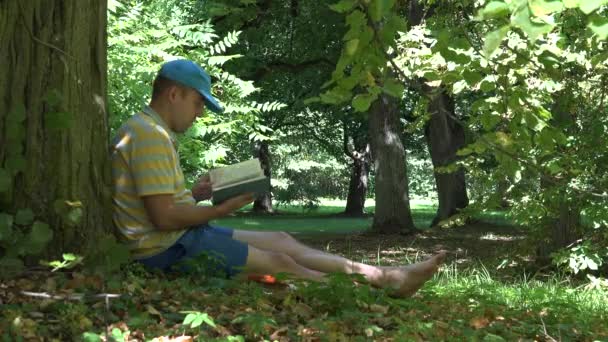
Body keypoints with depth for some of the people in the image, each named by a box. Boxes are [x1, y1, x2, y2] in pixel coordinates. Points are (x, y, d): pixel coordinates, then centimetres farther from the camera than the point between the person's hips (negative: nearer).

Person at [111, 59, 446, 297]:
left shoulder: (149, 131, 15)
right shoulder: (151, 135, -19)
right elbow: (164, 217, -24)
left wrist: (192, 194, 6)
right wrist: (220, 209, -12)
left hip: (178, 238, 10)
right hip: (169, 248, -10)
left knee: (280, 240, 7)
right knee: (280, 262, -8)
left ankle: (387, 276, 8)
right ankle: (382, 282, 2)